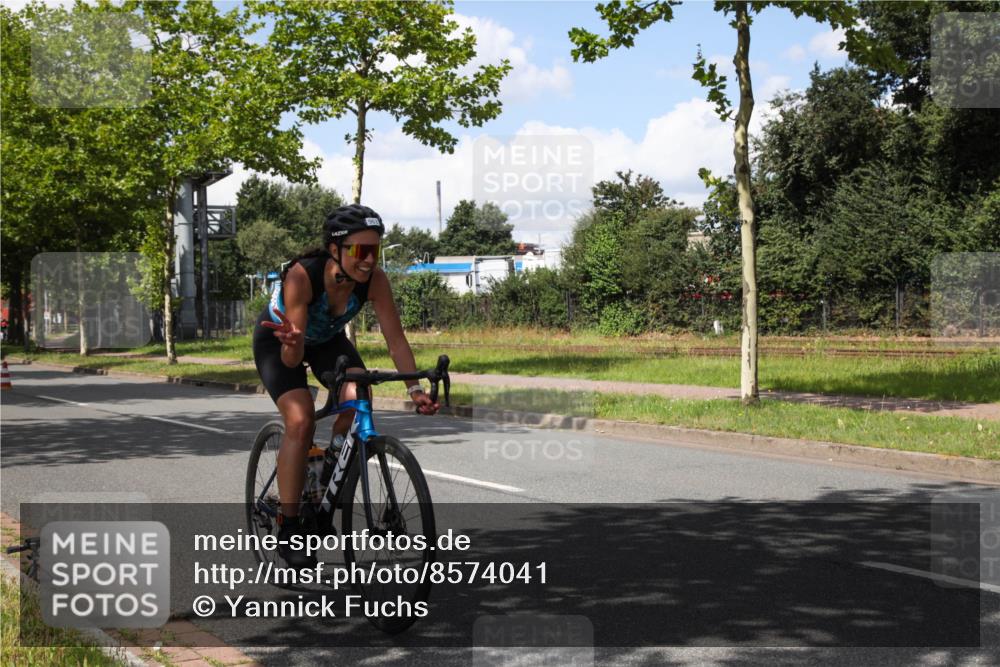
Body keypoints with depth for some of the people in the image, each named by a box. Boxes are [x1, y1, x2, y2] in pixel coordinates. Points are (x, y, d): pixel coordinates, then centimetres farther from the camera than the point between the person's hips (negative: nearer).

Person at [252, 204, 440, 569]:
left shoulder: (374, 279, -28)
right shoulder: (302, 275, -38)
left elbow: (395, 338, -23)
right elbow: (292, 360, -39)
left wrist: (415, 389, -33)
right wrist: (292, 343, -61)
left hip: (327, 339, 4)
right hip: (278, 342, -4)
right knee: (301, 422, -23)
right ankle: (288, 527, -12)